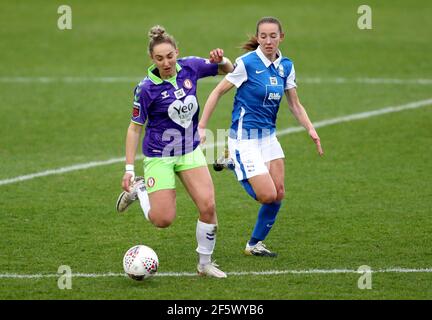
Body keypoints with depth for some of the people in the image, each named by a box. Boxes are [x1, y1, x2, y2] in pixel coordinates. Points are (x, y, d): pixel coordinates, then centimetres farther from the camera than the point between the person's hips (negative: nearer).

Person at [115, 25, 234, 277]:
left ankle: (205, 263, 10)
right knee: (163, 220, -7)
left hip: (191, 150, 4)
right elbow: (135, 128, -10)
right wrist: (129, 169, -12)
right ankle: (137, 189, 24)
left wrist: (221, 60, -17)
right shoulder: (147, 89, -19)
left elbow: (228, 70, 7)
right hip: (159, 156, -4)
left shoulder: (190, 67, -7)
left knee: (208, 206, -9)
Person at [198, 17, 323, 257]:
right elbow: (218, 92, -8)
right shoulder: (247, 63, -15)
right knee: (268, 195, -12)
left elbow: (295, 104, 11)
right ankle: (234, 164, 15)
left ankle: (255, 244, 20)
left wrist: (311, 129, -4)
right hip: (245, 138, -7)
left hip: (269, 136, 7)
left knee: (279, 194, 1)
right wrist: (202, 126, -11)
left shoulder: (286, 66, 3)